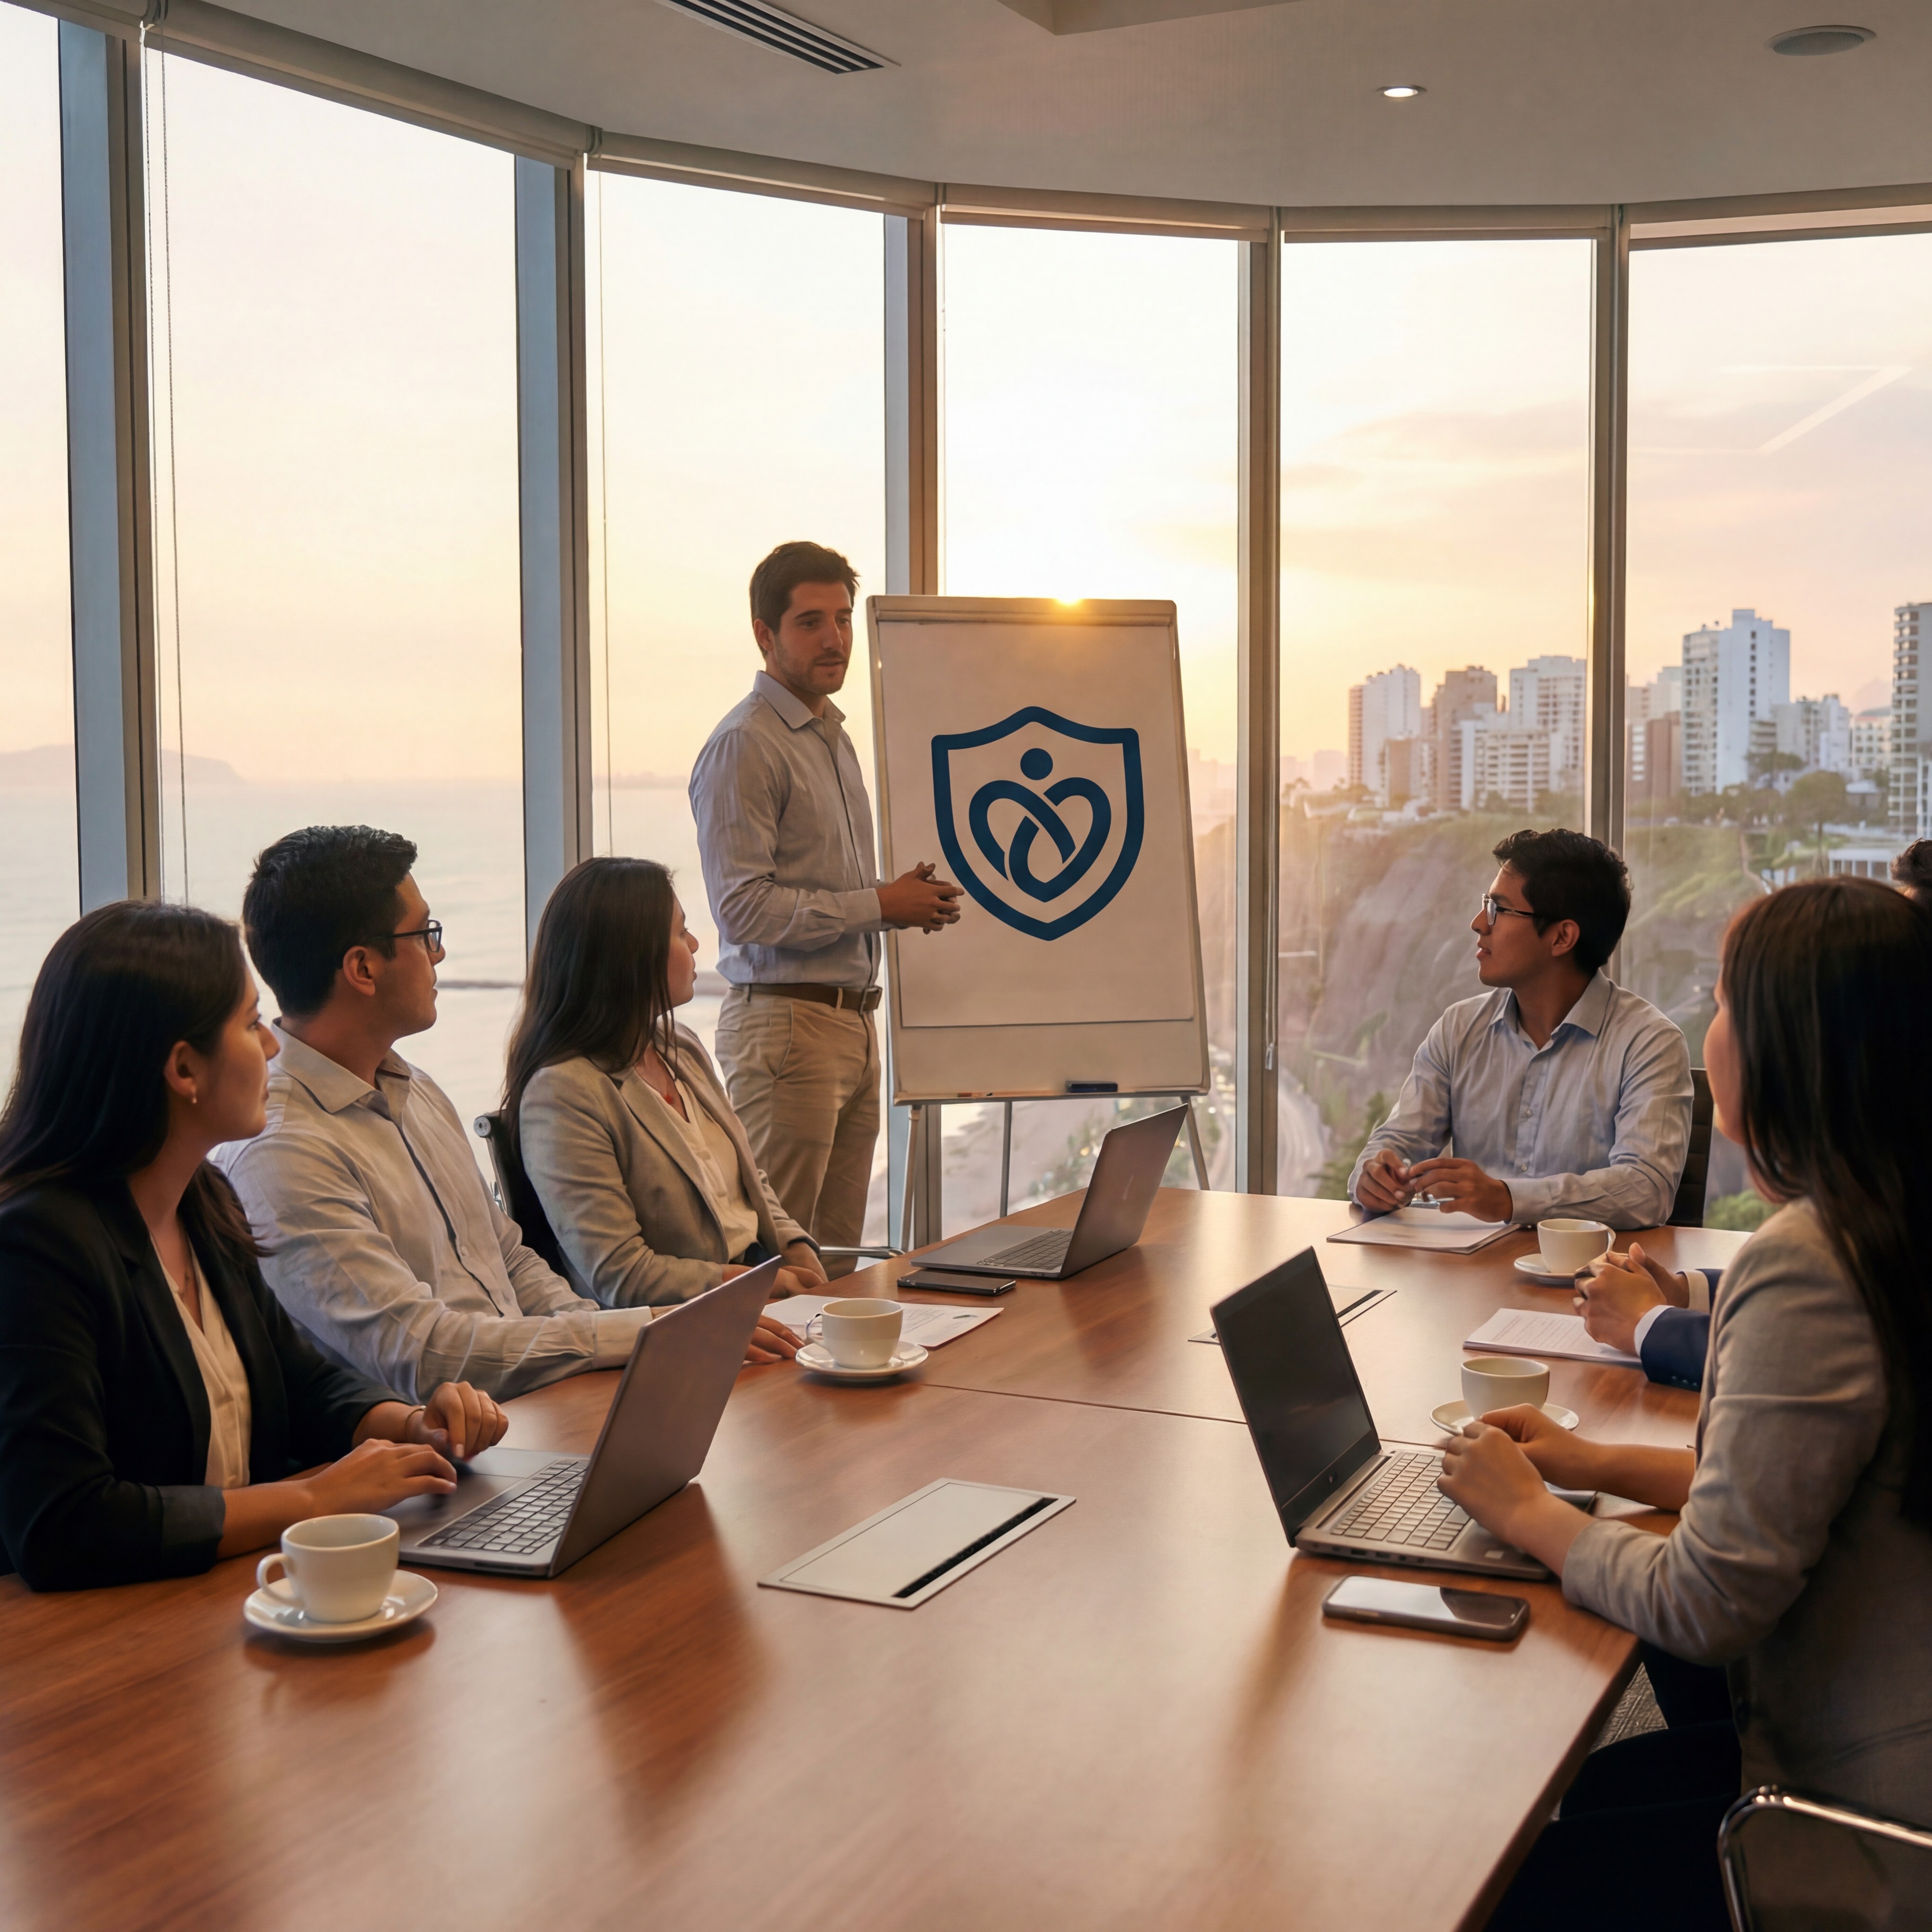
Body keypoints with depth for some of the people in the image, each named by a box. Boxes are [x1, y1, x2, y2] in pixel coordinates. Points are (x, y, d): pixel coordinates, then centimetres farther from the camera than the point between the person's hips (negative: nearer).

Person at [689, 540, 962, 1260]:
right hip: (786, 1022, -9)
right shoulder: (745, 746, -11)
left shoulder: (834, 736, 18)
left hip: (854, 1023, 9)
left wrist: (910, 900, 6)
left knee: (838, 1251, 11)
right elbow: (744, 908, -19)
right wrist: (880, 906, -14)